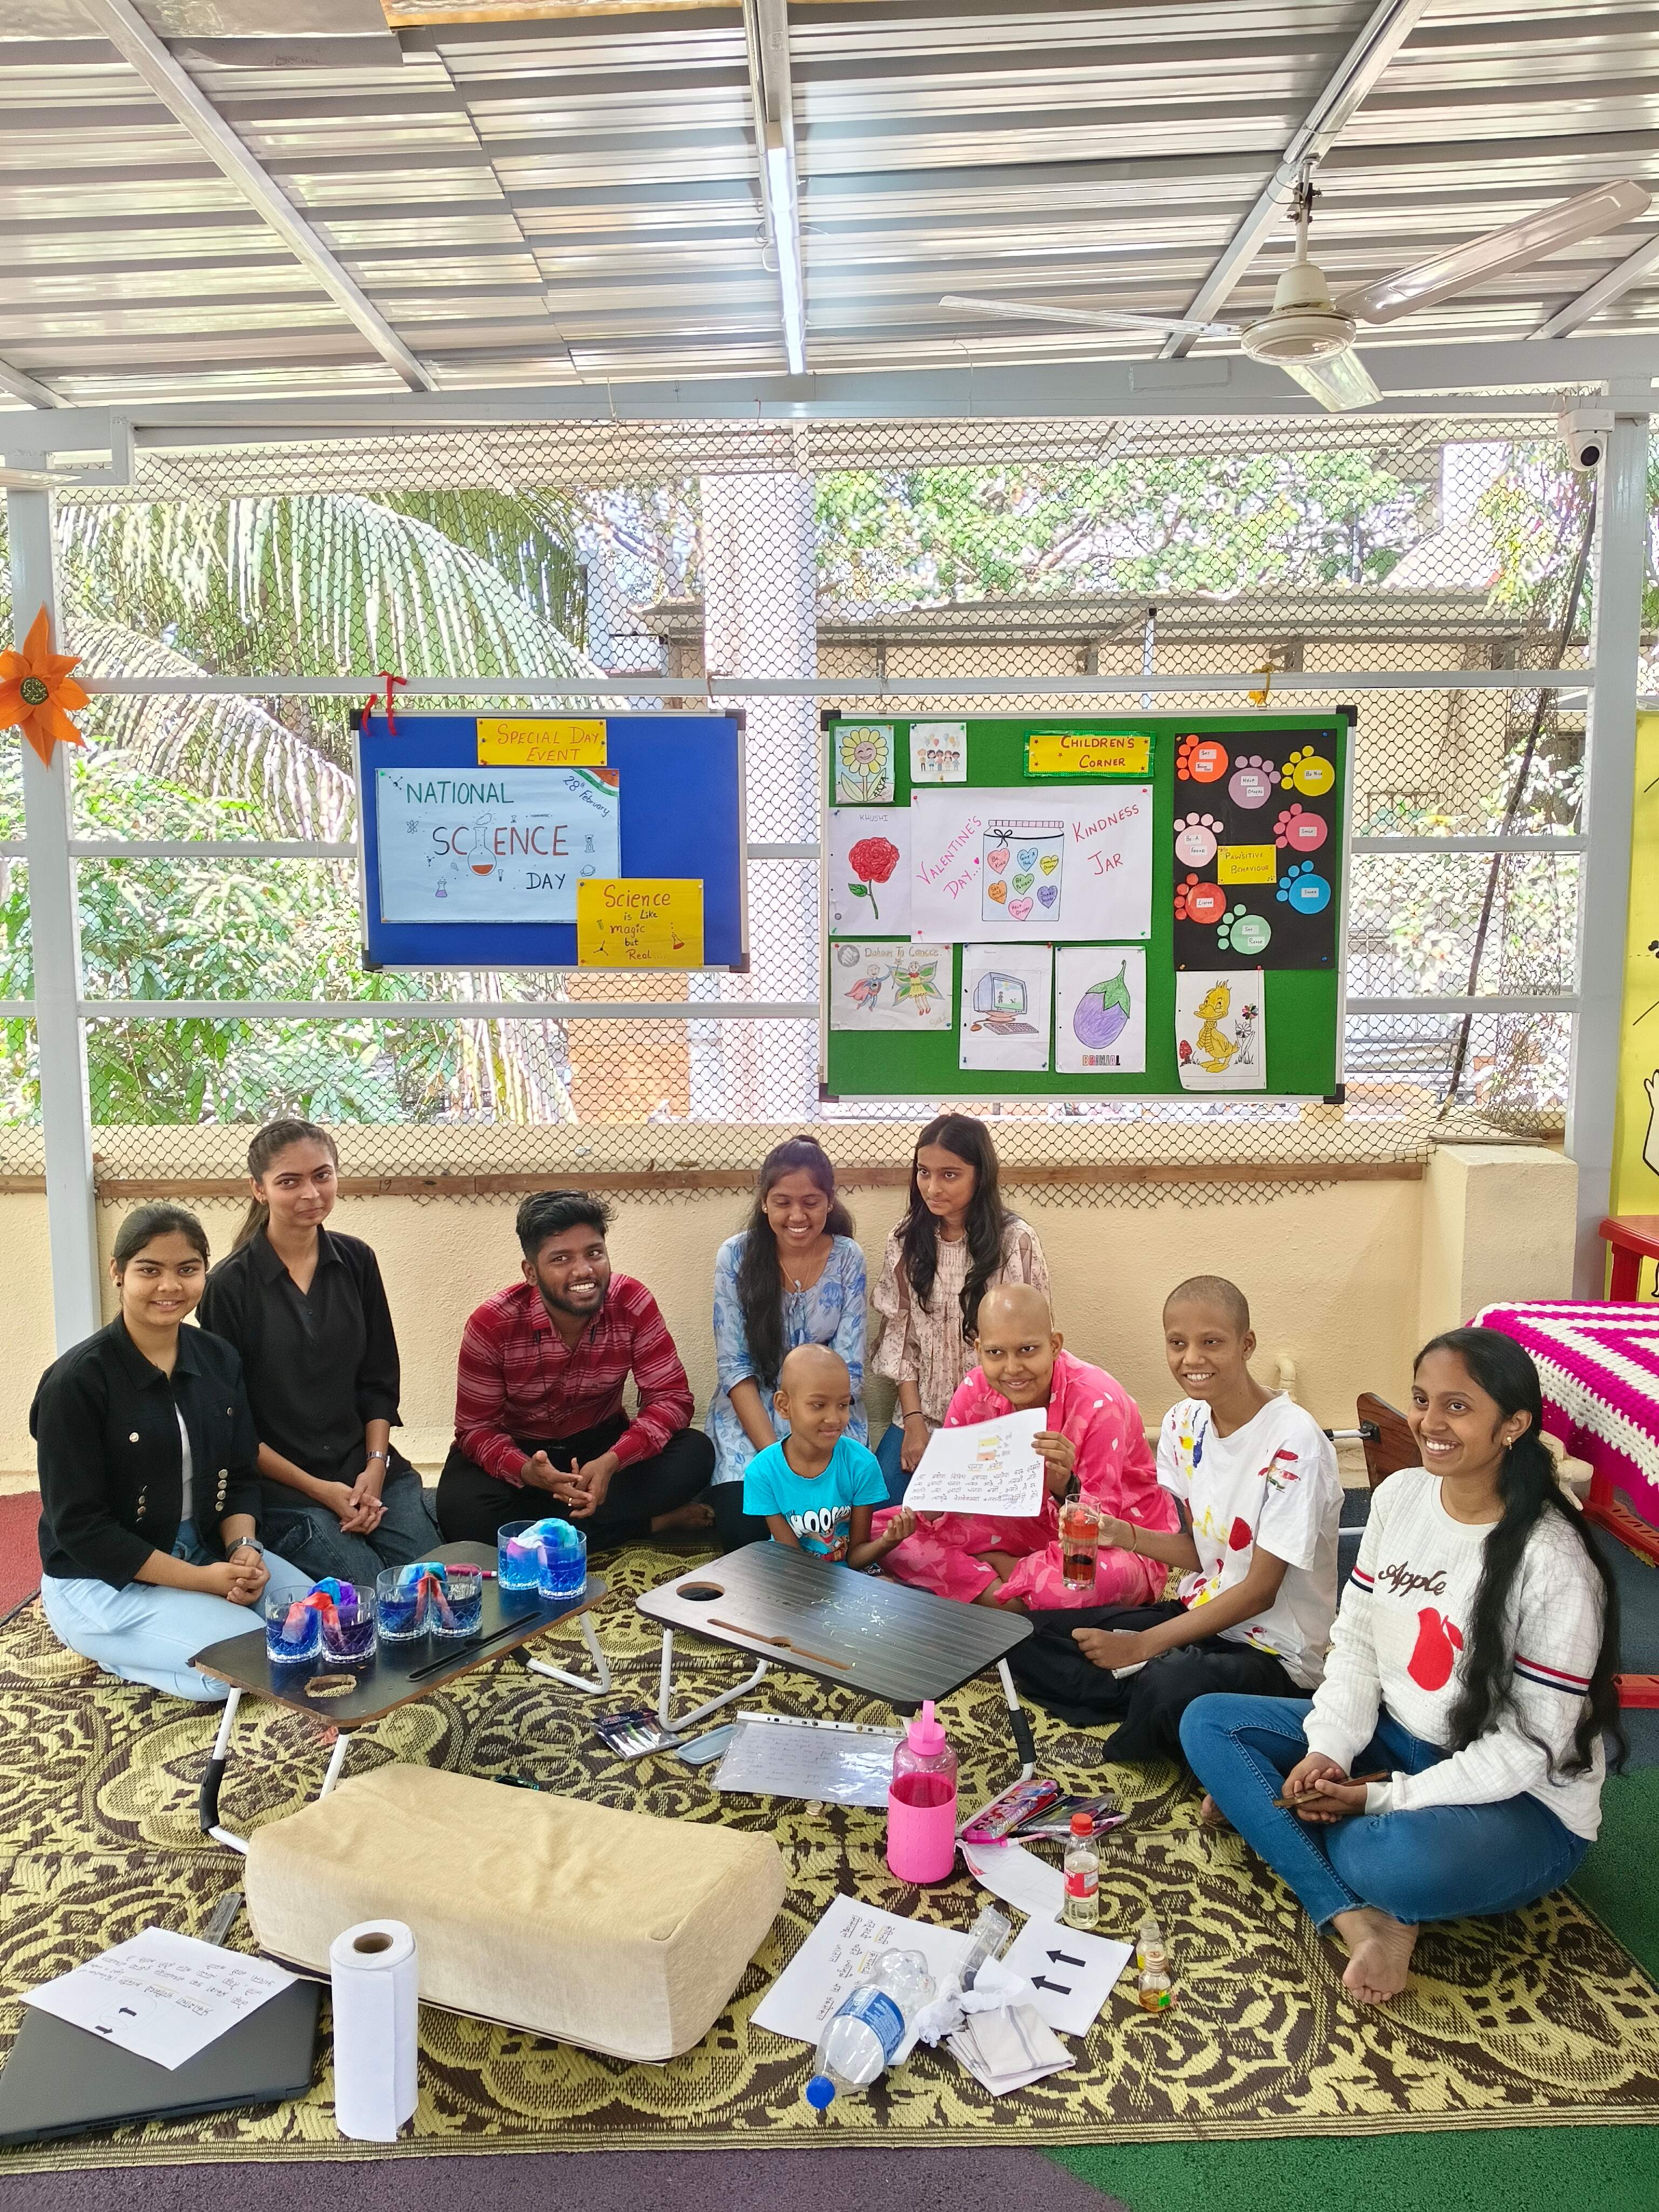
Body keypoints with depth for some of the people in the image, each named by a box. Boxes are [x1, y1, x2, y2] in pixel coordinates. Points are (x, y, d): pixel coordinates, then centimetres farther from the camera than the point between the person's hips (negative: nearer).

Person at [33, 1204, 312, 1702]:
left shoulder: (219, 1359, 1)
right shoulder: (76, 1382, -17)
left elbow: (240, 1477, 6)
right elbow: (79, 1527, -18)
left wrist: (244, 1549, -16)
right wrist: (200, 1580, -22)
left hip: (208, 1550, 7)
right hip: (101, 1577, -6)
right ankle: (106, 1640, 1)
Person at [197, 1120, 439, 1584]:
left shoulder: (356, 1261, 6)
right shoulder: (230, 1285, -7)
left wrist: (376, 1467, -4)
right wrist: (318, 1489, -10)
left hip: (368, 1470, 4)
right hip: (281, 1488, -4)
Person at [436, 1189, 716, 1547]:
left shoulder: (632, 1303, -18)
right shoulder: (491, 1325, -20)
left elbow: (671, 1396, -18)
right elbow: (477, 1428, -15)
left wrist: (611, 1461, -37)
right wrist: (527, 1471, -38)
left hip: (600, 1444, 1)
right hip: (519, 1450, 0)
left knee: (697, 1453, -25)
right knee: (461, 1515, -33)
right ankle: (646, 1524, -20)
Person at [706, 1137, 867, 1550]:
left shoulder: (847, 1259, -5)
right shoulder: (736, 1256, -8)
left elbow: (848, 1368, -6)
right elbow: (734, 1367, -9)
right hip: (751, 1413, 0)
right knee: (742, 1528, -22)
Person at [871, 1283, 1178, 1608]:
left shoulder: (1099, 1403, -24)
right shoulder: (975, 1392, -11)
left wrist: (1064, 1485, -44)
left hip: (1118, 1539, -5)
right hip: (1030, 1525, 5)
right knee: (882, 1530, -8)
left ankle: (994, 1564, -9)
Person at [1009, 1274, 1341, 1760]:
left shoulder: (1293, 1444, -22)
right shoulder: (1183, 1423, 1)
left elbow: (1260, 1591, -18)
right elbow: (1200, 1550, 8)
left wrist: (1143, 1646, -18)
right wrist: (1124, 1535, -12)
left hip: (1273, 1650, -7)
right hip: (1197, 1612, 7)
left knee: (1173, 1688, -39)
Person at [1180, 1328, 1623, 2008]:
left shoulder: (1553, 1563, -23)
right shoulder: (1399, 1496, -4)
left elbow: (1530, 1746, -20)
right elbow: (1357, 1642, 3)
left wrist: (1385, 1798, -19)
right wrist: (1327, 1750, -12)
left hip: (1520, 1800, -7)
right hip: (1396, 1739, 7)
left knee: (1403, 1859, -40)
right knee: (1207, 1723, -6)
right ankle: (1360, 1919, -20)